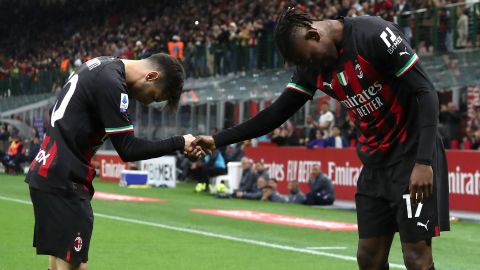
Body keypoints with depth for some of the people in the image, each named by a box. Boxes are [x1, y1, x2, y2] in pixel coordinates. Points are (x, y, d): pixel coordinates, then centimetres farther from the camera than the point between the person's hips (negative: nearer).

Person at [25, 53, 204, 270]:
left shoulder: (105, 64, 11)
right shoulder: (111, 84, -18)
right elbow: (127, 149, -16)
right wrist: (179, 143, -10)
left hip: (49, 172, 10)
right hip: (63, 181, -10)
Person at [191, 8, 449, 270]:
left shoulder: (374, 36, -18)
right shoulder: (313, 67, 3)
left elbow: (425, 93, -18)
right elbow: (276, 114, 8)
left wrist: (424, 161, -24)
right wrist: (218, 140, 3)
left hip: (411, 154, -7)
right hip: (375, 162, 7)